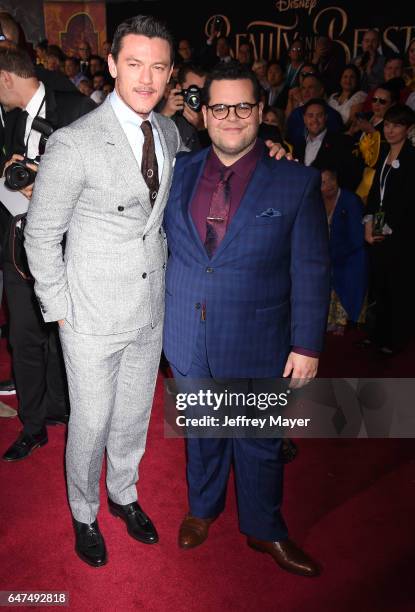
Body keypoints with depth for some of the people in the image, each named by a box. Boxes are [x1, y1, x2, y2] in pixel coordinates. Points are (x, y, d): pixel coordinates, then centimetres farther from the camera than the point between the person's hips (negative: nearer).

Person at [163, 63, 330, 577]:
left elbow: (311, 271, -7)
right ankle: (203, 507, 48)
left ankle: (263, 529, 39)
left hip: (255, 342, -3)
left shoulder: (297, 181, -8)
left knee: (259, 442, 14)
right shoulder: (180, 172, 2)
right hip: (187, 339, 3)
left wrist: (307, 345, -9)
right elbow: (161, 242, 12)